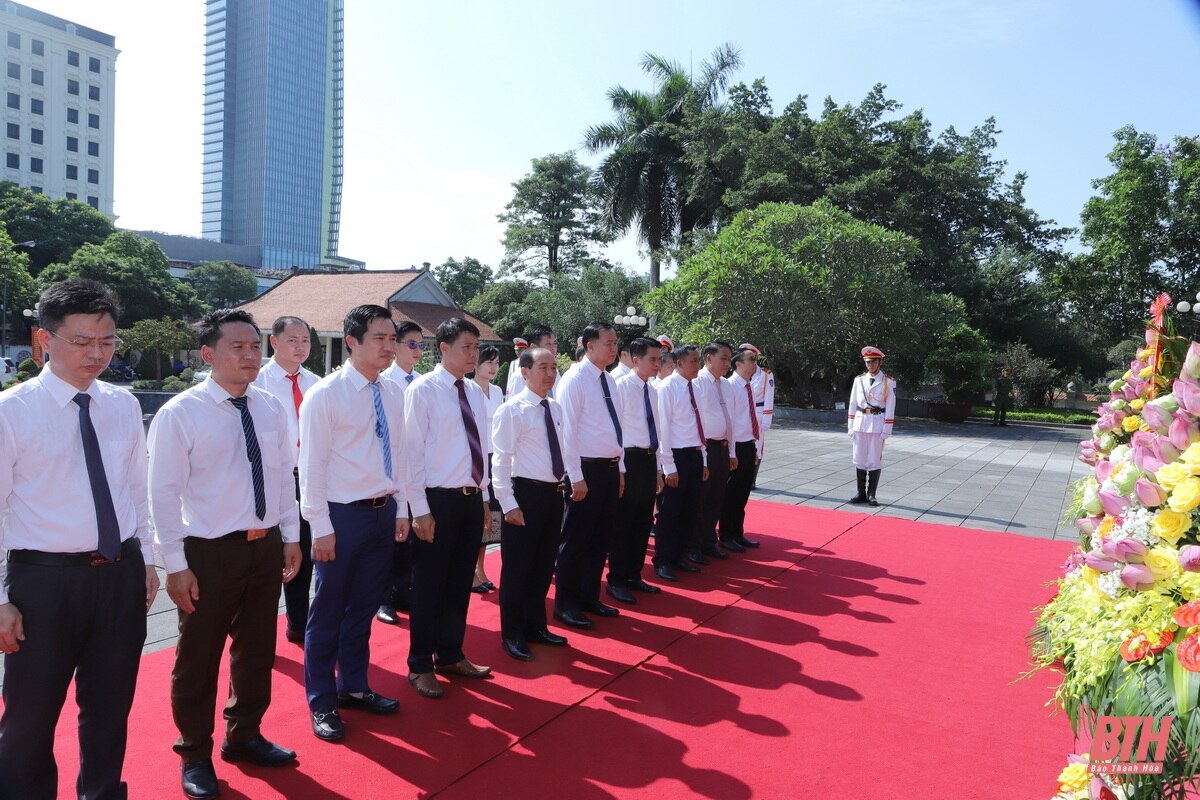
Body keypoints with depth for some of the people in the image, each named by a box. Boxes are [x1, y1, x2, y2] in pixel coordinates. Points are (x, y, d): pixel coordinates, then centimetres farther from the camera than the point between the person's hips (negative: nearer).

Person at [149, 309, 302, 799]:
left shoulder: (271, 409, 2)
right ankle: (196, 755, 32)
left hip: (266, 546, 5)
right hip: (210, 552, -5)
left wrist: (290, 537, 9)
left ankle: (244, 736, 41)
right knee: (198, 659, 10)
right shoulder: (179, 414, -13)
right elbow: (164, 493, -12)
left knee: (257, 650, 19)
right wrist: (176, 564, -13)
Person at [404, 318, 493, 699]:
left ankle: (450, 655, 33)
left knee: (460, 583, 17)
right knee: (429, 586, 6)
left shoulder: (475, 392, 9)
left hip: (472, 499, 7)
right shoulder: (422, 390, -11)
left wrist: (484, 498, 13)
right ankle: (420, 665, 22)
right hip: (438, 500, -6)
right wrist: (420, 509, -15)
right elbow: (412, 452, -13)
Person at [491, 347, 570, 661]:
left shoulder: (556, 408, 8)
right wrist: (509, 504, -19)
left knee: (544, 564, 18)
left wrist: (563, 485, 12)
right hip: (526, 493, -7)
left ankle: (536, 625, 35)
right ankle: (512, 634, 21)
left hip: (553, 493, 7)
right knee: (517, 567, 5)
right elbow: (501, 460, -15)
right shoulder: (512, 410, -13)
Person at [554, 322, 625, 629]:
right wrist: (576, 477, -18)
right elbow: (567, 431, -16)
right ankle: (566, 604, 16)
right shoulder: (574, 380, -13)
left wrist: (620, 467, 14)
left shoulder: (609, 380, 11)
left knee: (600, 537, 16)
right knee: (576, 539, 3)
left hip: (610, 468, 8)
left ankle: (590, 597, 29)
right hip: (587, 468, -8)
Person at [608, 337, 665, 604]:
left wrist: (658, 467, 17)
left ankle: (633, 575, 27)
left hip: (649, 460, 8)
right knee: (623, 522, 1)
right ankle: (616, 581, 13)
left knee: (643, 521, 14)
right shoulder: (621, 387, -11)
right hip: (629, 459, -8)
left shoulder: (652, 391, 12)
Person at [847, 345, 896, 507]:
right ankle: (861, 493, 14)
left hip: (877, 423, -3)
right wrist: (850, 426, 6)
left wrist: (886, 431, -9)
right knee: (859, 459, 6)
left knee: (875, 460, 0)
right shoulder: (859, 380, 7)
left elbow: (890, 408, -4)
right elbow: (852, 404, 9)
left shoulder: (888, 382, -2)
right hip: (860, 422, 3)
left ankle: (871, 495, 8)